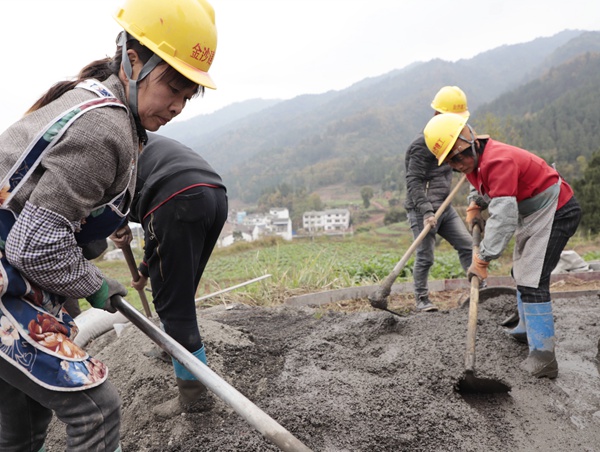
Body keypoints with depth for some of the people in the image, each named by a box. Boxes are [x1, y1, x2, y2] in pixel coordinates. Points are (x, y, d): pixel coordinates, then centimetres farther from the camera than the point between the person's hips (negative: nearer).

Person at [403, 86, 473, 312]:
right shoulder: (422, 143, -15)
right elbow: (413, 181, -20)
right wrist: (426, 211, -28)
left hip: (444, 207, 8)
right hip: (422, 210, -8)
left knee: (467, 245, 7)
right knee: (425, 257, -1)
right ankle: (421, 299, 15)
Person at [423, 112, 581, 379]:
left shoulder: (499, 161, -33)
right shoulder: (475, 161, -2)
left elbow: (503, 217, -38)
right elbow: (482, 188, 22)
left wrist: (482, 259, -37)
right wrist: (474, 207, 4)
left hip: (556, 214, -10)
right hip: (531, 215, 10)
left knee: (532, 282, -16)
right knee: (521, 274, 22)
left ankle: (543, 358, -12)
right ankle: (527, 329, 41)